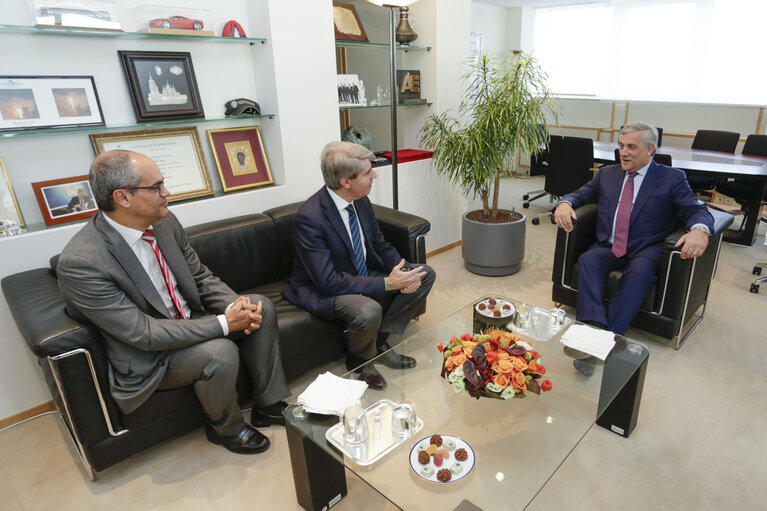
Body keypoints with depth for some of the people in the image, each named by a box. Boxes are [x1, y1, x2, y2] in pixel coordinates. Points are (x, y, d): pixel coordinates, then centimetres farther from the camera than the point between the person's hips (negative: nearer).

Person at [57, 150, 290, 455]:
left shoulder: (164, 222, -7)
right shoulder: (80, 263, -27)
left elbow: (202, 278, 3)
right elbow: (144, 333, -27)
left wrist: (235, 306, -17)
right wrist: (224, 323, -28)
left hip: (188, 322, 7)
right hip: (144, 358, -7)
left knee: (261, 307, -5)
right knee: (220, 352, -30)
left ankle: (268, 405, 8)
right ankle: (226, 428, 2)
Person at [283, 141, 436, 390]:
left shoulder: (360, 201, -5)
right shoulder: (309, 218, -28)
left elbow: (379, 244, 7)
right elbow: (329, 282, -29)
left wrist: (404, 271, -13)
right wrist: (387, 283, -29)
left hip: (361, 274, 8)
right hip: (321, 290, -8)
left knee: (425, 274, 3)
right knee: (369, 311, -37)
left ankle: (379, 341, 6)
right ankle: (359, 363, -2)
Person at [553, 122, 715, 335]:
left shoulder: (672, 178, 7)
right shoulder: (607, 174, 18)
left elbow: (696, 210, 0)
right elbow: (580, 194, 16)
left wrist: (699, 230, -26)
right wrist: (564, 203, -11)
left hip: (645, 251, -2)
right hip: (608, 248, 3)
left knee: (640, 270, -36)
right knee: (587, 259, -30)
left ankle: (611, 334, -39)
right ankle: (593, 326, -42)